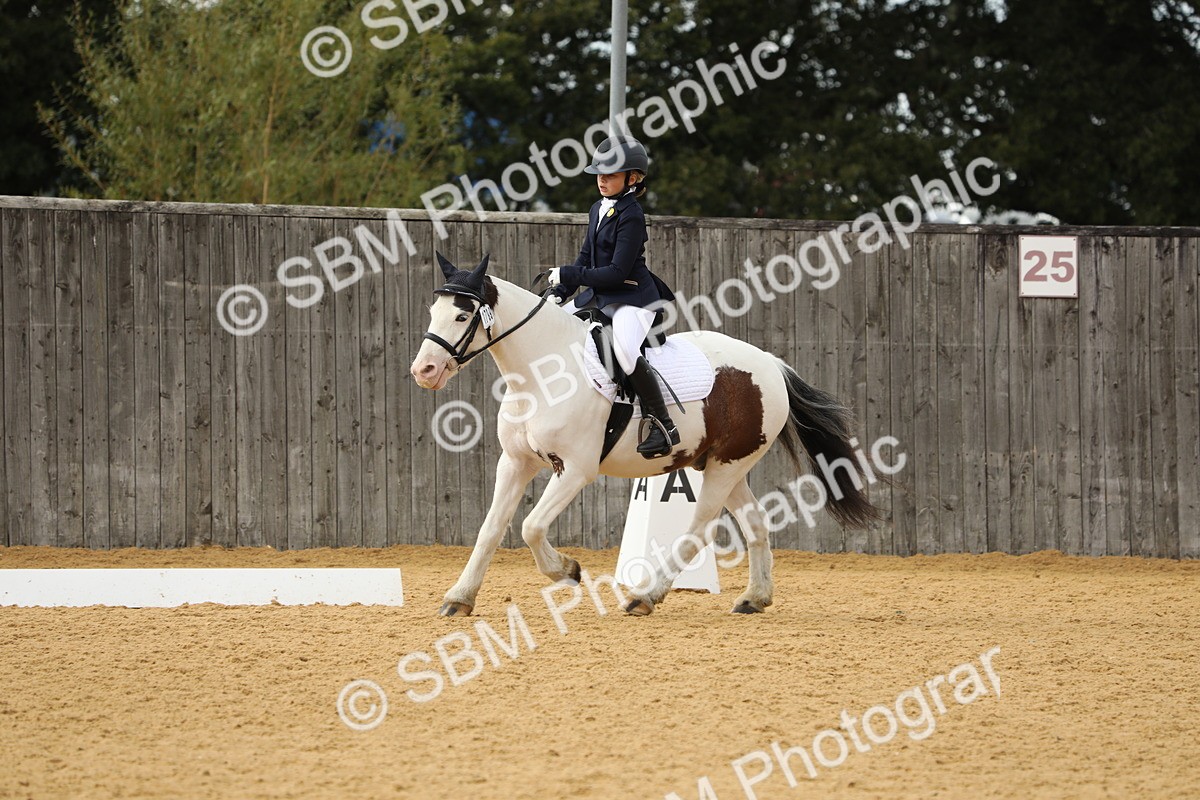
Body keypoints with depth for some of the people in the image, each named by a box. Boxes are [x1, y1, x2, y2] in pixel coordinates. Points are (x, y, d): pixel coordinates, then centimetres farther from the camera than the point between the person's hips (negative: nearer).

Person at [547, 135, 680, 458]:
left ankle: (663, 427, -28)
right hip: (598, 295, 10)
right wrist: (560, 293, 7)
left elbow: (618, 271, -20)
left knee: (626, 349, -34)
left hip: (631, 297, -10)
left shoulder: (631, 215, -15)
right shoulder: (598, 210, 12)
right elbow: (586, 257, 18)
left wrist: (569, 275, -18)